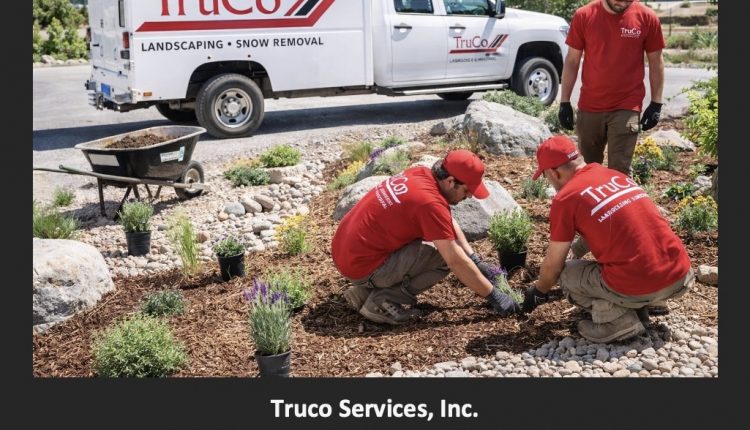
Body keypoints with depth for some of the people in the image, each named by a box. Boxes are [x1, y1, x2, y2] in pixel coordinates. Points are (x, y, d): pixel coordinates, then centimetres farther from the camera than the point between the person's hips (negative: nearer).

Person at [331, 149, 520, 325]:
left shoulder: (419, 173, 3)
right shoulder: (430, 202, -22)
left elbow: (449, 223, 14)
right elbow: (456, 261, -19)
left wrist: (478, 262, 9)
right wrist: (494, 296, -10)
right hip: (361, 267, -9)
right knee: (446, 255, -8)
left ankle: (365, 290, 13)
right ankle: (382, 301, -8)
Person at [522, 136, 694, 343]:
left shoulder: (565, 197, -3)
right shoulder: (616, 175, 17)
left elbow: (553, 264, 8)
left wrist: (539, 291, 26)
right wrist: (574, 252, 46)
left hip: (637, 287, -6)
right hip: (682, 276, 7)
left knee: (567, 274, 18)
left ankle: (618, 320, 0)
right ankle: (639, 306, 16)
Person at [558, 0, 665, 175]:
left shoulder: (647, 18, -5)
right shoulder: (583, 16, -3)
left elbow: (656, 62, 4)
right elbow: (572, 61, 3)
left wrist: (656, 103, 1)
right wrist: (565, 102, 1)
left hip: (627, 107, -2)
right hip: (589, 106, 2)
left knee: (619, 171, -6)